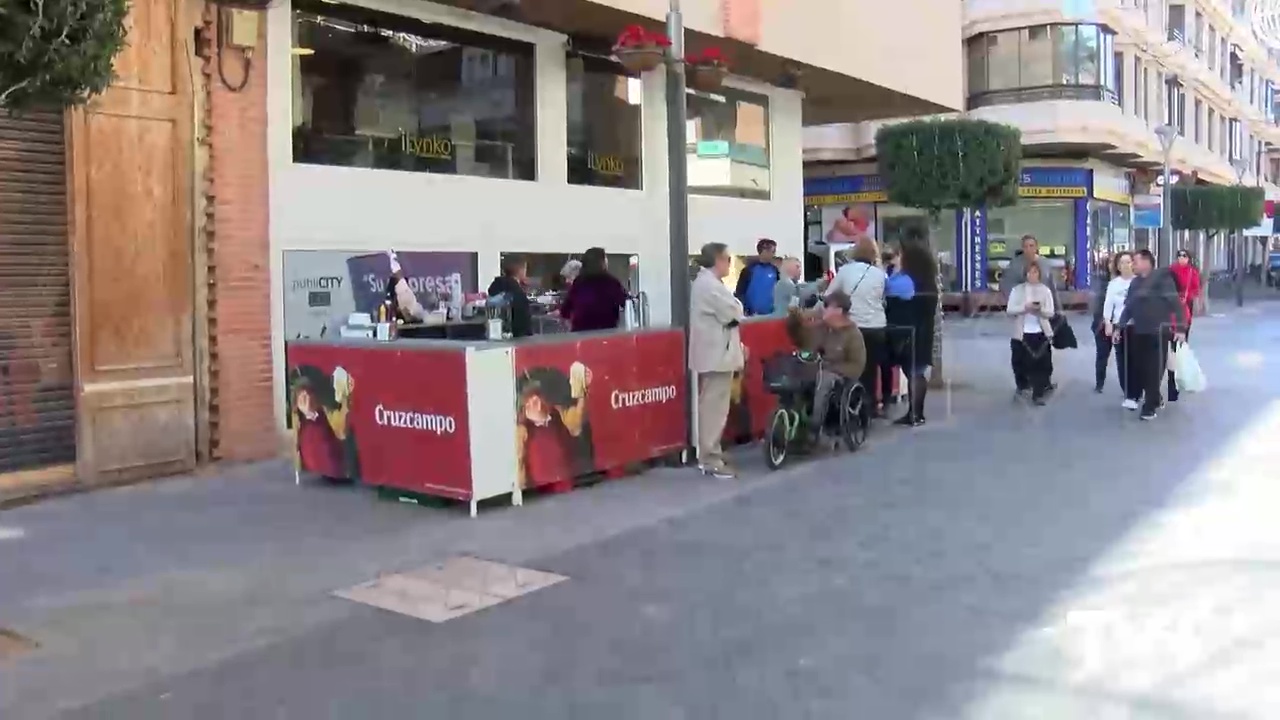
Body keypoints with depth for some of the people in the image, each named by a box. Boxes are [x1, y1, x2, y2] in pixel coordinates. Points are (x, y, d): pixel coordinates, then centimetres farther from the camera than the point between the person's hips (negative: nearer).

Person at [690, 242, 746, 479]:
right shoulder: (711, 285, -19)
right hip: (717, 355, -11)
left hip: (712, 353, 11)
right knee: (715, 409, -8)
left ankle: (707, 455, 24)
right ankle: (711, 460, -6)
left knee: (710, 406, 16)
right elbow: (734, 314, -19)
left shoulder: (703, 282, 16)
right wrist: (737, 307, 3)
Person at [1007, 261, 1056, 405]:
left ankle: (1038, 394, 1)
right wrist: (1025, 307, -21)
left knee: (1040, 364, -3)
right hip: (1022, 333, 0)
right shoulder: (1017, 289, 2)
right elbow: (1009, 310, -5)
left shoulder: (1045, 290, 3)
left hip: (1041, 333, 0)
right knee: (1022, 363, 7)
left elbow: (1051, 312, -1)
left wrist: (1040, 309, -21)